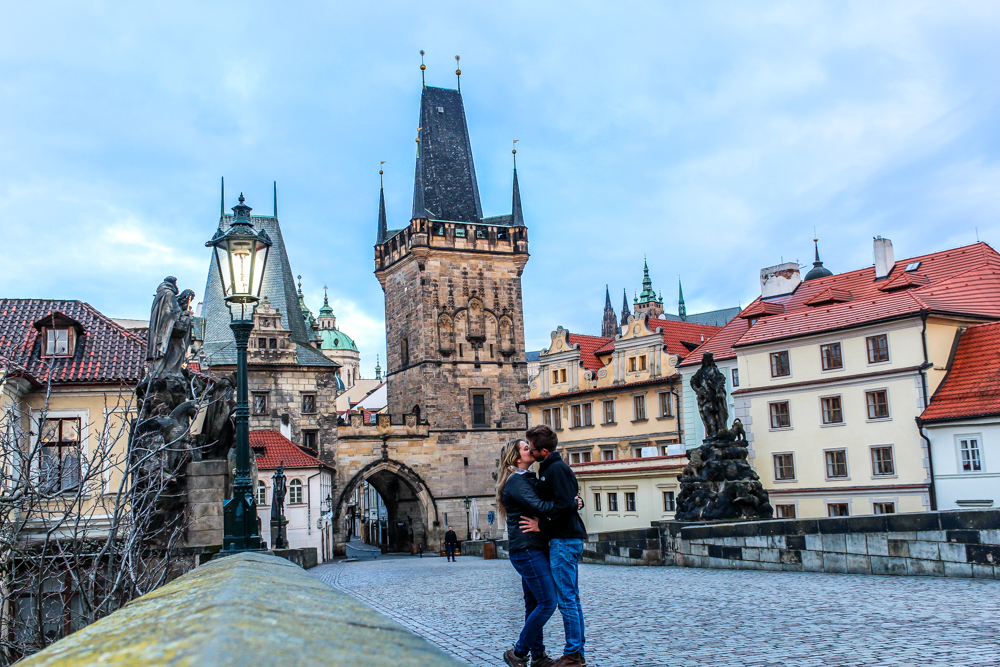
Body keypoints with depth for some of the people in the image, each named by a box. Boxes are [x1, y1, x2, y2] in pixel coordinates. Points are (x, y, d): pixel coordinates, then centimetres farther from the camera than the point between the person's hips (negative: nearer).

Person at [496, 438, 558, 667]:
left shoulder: (528, 479, 19)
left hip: (533, 549, 10)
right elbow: (538, 507, -24)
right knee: (547, 603, -9)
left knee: (535, 605, 12)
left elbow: (543, 503, 15)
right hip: (526, 548, -10)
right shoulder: (516, 481, -13)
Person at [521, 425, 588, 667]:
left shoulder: (556, 469, -14)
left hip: (563, 541, -11)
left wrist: (542, 526, -15)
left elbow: (565, 504, -23)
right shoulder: (551, 468, 17)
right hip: (568, 539, 11)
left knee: (566, 599, -6)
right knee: (571, 598, 13)